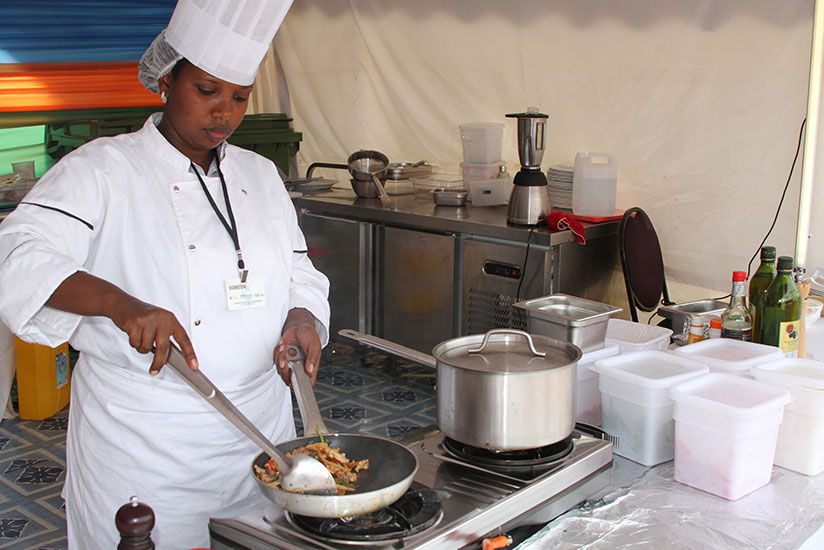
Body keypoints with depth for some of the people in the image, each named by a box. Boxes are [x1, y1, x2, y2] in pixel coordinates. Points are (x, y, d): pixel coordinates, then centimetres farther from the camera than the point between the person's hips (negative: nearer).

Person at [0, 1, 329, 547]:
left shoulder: (260, 175, 10)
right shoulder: (102, 169, -7)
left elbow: (301, 277, 14)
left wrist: (301, 321, -9)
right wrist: (120, 303, -36)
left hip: (259, 420, 5)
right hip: (143, 438, -5)